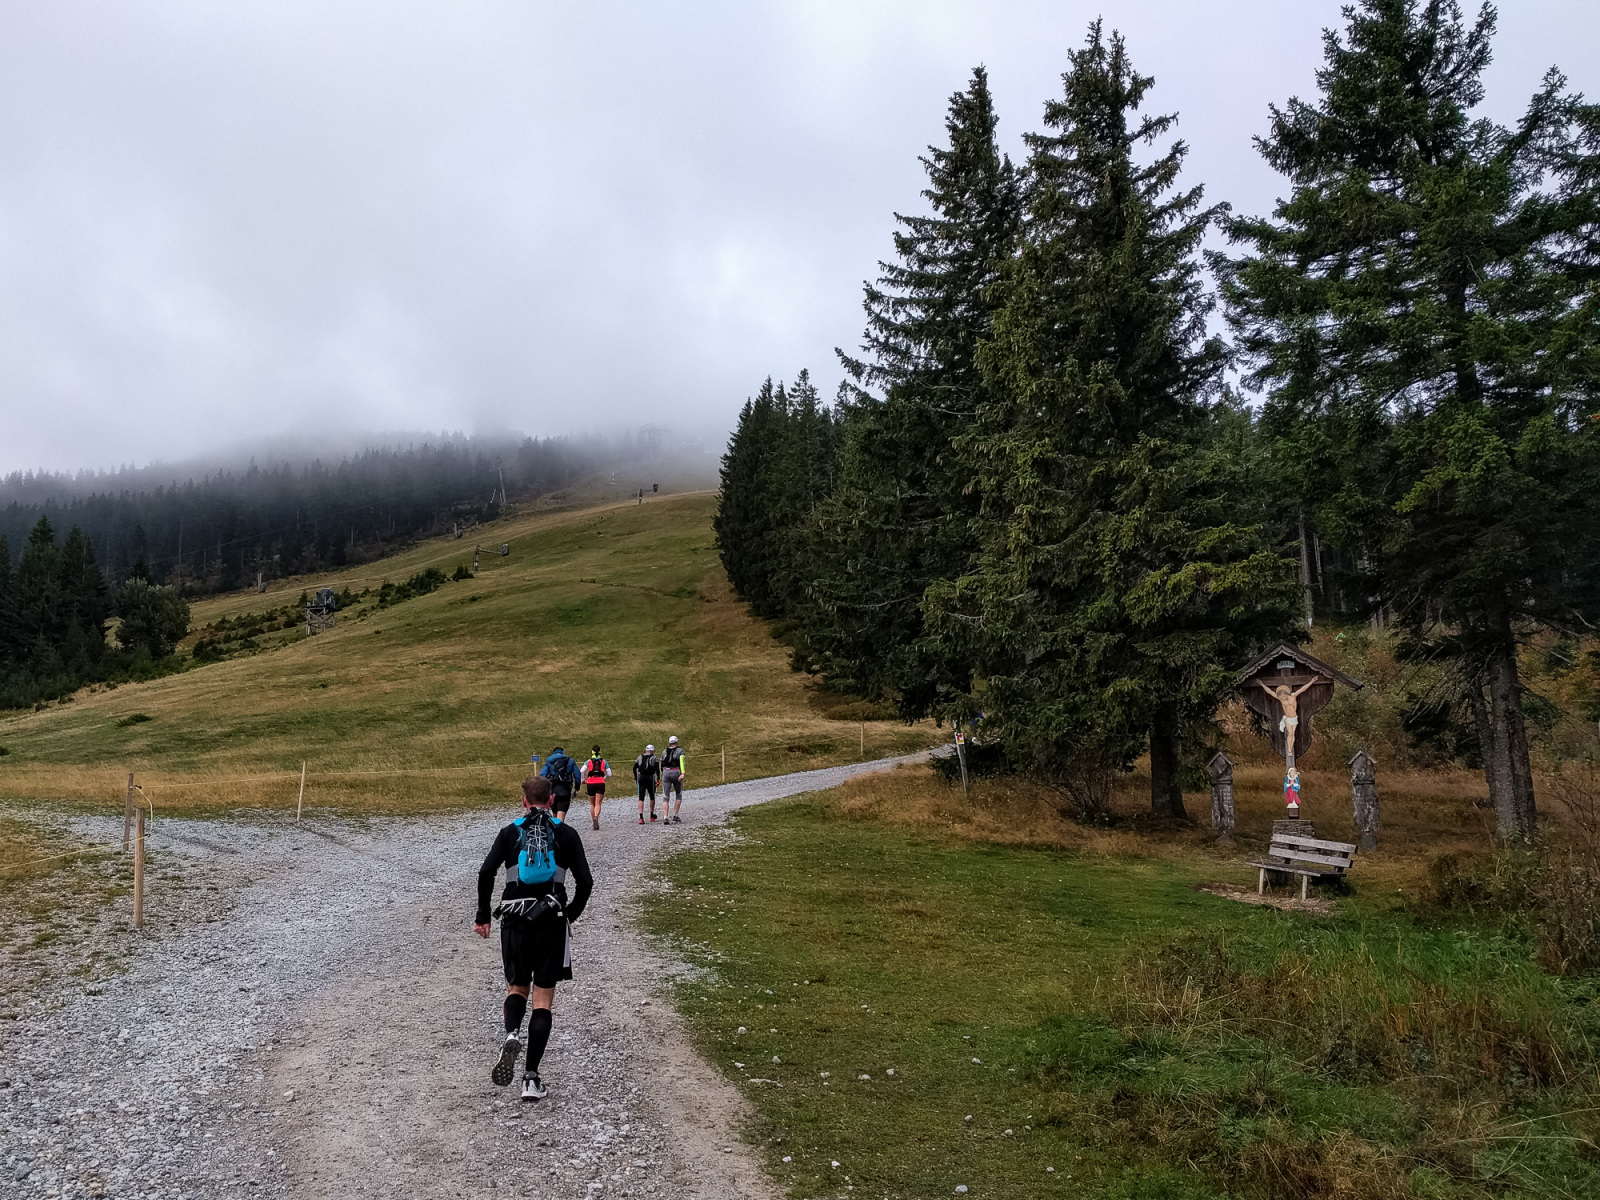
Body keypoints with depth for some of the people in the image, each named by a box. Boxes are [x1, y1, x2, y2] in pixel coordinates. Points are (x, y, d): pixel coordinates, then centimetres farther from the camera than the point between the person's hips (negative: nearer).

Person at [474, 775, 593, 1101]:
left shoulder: (510, 833, 5)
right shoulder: (566, 834, 4)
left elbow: (486, 872, -7)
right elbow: (585, 881, -2)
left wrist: (482, 916, 3)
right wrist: (570, 915, 13)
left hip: (514, 919, 1)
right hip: (552, 921, -1)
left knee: (517, 988, 19)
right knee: (542, 999, 6)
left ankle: (511, 1035, -12)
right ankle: (531, 1077, 1)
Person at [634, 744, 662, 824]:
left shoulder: (639, 757, 12)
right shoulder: (654, 758, 2)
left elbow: (634, 768, 11)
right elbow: (657, 769, -11)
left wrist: (636, 778, 18)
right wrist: (658, 778, -11)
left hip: (641, 778, 2)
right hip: (650, 779, -2)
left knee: (641, 798, -1)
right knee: (652, 797, 17)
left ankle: (641, 817, -16)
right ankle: (652, 816, 25)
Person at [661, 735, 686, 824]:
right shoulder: (680, 750, 5)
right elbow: (682, 761, -12)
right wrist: (683, 773, -22)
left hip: (666, 773, 3)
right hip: (676, 772, -3)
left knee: (666, 797, 0)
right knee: (679, 795, 15)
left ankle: (665, 817, -14)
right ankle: (675, 816, 8)